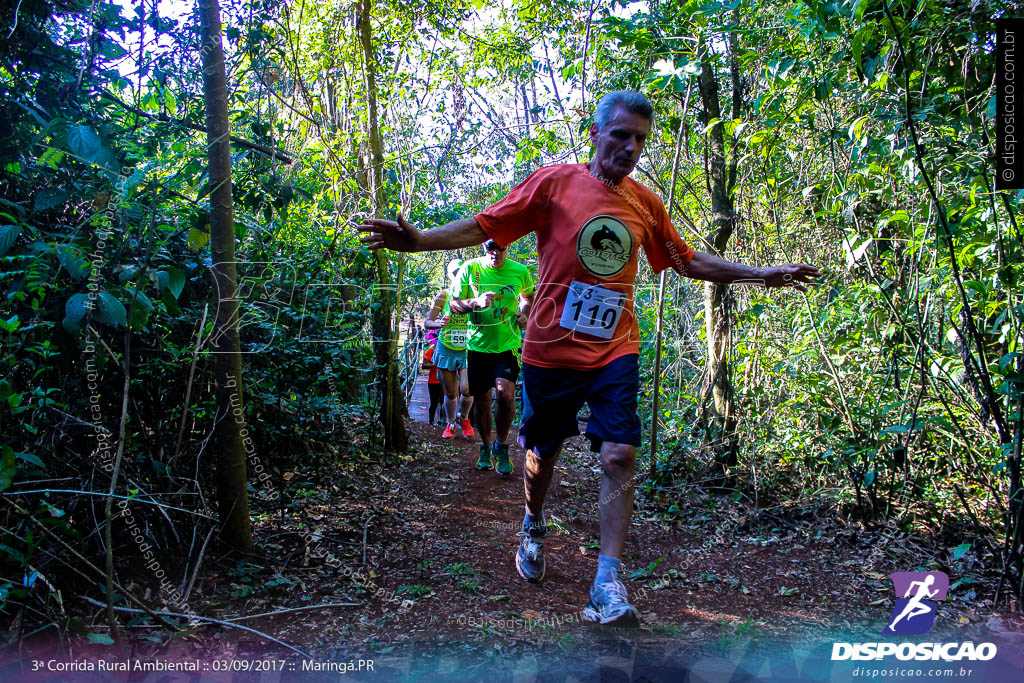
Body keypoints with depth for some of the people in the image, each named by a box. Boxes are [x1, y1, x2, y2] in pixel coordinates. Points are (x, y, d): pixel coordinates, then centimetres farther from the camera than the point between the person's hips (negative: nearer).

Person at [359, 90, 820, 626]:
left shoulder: (645, 203, 7)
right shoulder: (552, 183, -4)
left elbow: (688, 261, 19)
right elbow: (483, 226, -6)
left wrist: (762, 275, 19)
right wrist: (419, 240, -20)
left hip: (614, 351, 2)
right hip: (550, 349, -2)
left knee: (619, 456, -12)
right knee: (541, 453, 13)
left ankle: (608, 586, -5)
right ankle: (533, 528, 44)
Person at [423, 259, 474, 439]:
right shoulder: (443, 295, -5)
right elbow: (427, 323, -6)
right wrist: (438, 324, -27)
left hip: (467, 350, -1)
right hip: (446, 349, 1)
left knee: (466, 389, -15)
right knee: (450, 393, 7)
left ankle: (464, 418, 17)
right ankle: (450, 424, 33)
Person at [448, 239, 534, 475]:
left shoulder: (520, 271, 0)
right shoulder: (470, 268, -3)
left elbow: (529, 296, 19)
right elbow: (454, 304, 0)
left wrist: (524, 313, -2)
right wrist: (476, 302, -20)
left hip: (508, 344, -1)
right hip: (478, 344, 1)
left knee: (506, 392, -20)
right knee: (482, 400, 8)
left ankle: (502, 446, 3)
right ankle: (486, 447, 32)